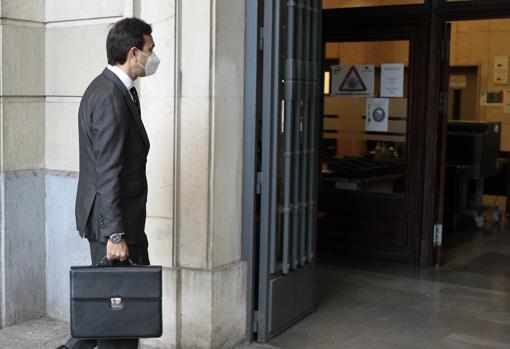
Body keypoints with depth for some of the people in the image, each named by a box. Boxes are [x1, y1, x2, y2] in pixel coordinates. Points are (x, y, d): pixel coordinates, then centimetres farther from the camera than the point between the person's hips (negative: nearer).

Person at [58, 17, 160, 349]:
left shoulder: (111, 88, 11)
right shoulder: (110, 98, -21)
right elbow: (108, 174, -23)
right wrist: (115, 235, -22)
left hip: (124, 215, 10)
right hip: (112, 218, -10)